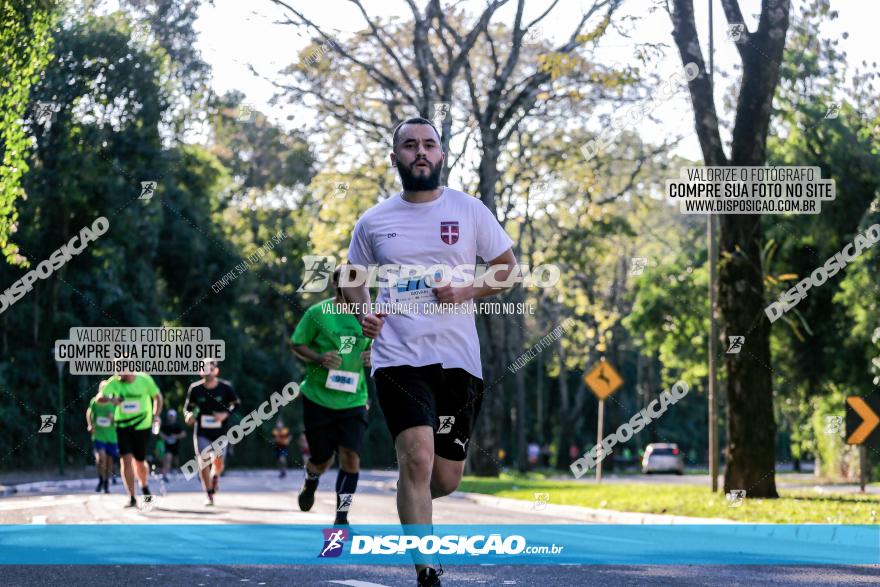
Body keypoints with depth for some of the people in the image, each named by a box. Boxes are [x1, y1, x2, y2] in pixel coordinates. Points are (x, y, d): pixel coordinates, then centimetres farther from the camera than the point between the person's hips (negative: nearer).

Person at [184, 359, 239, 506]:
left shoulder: (226, 387, -5)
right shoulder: (195, 389, -3)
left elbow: (235, 404, 5)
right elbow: (188, 407, 9)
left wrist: (225, 414, -13)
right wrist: (188, 417, -12)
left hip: (220, 432, 0)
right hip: (201, 432, 0)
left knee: (218, 463, -4)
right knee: (203, 462, -7)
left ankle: (215, 476, 35)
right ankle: (209, 495, 5)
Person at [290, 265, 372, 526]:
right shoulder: (317, 313, -5)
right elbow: (297, 344, 1)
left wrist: (372, 356, -4)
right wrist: (320, 359, -16)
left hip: (353, 399, 2)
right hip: (318, 397, -2)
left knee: (351, 455, -12)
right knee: (322, 460, 7)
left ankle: (342, 517, 0)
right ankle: (310, 484, 45)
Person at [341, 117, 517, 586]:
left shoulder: (470, 211, 4)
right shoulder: (373, 222, 7)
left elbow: (507, 266, 10)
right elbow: (353, 277, 21)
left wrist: (467, 292, -8)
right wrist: (362, 311, 0)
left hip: (458, 358, 1)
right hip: (398, 357, -1)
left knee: (446, 479, 6)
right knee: (418, 458, -20)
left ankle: (410, 502, 43)